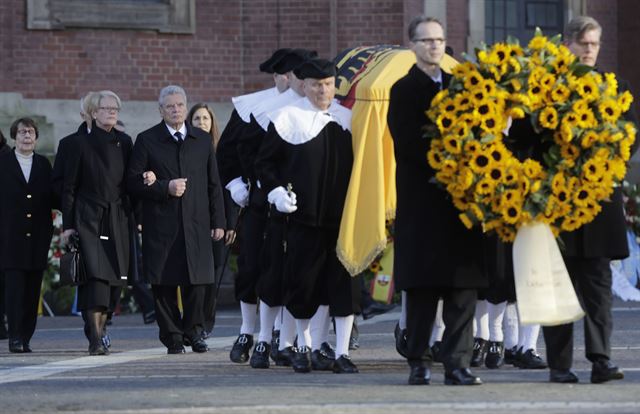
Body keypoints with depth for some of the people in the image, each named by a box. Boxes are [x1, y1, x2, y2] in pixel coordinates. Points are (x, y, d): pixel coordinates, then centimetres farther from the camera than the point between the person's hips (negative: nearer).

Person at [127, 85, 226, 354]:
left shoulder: (203, 140, 13)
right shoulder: (147, 140, 4)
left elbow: (213, 185, 13)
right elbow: (133, 181, 1)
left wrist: (218, 221, 7)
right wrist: (165, 188, -12)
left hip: (196, 224, 2)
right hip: (161, 226, -2)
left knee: (196, 281, -1)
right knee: (164, 283, -1)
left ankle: (193, 330, 15)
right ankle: (172, 336, 8)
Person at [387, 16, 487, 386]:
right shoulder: (404, 90, 1)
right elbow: (406, 143, -8)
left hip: (461, 196, 4)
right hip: (422, 199, -4)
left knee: (463, 284, -1)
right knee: (422, 285, -1)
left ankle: (458, 364, -1)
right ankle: (419, 363, 5)